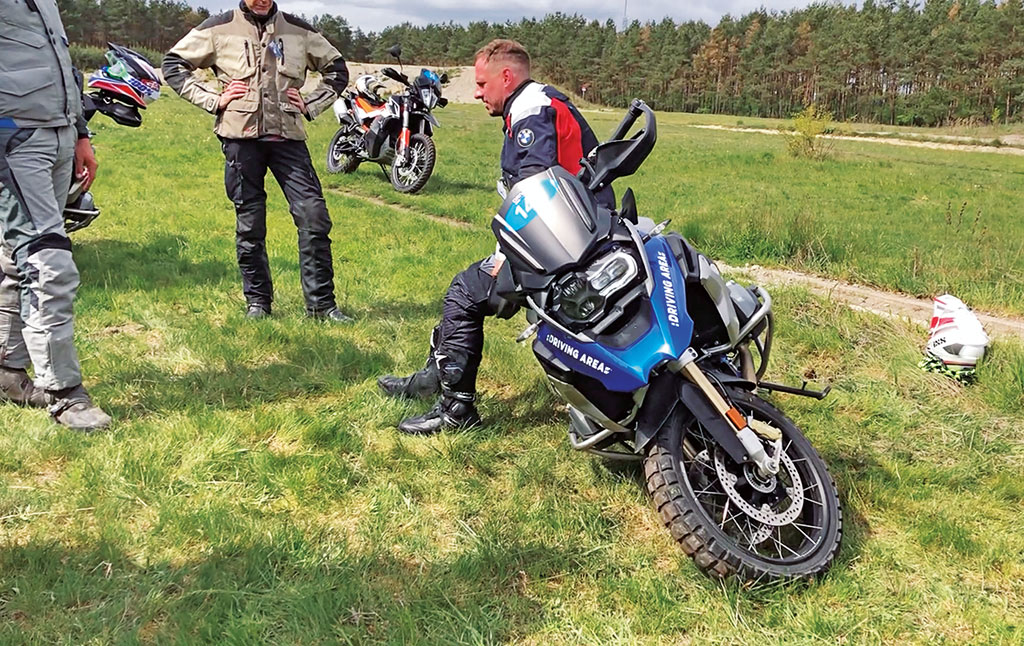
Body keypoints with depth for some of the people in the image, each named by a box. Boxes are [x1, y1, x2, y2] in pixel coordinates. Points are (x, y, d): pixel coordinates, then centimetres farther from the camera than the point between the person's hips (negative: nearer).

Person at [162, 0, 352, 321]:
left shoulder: (298, 30, 11)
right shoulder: (220, 28, 7)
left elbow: (337, 69, 20)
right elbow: (173, 64, 10)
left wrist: (311, 105, 7)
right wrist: (213, 100, -1)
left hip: (287, 136, 1)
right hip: (240, 135, -1)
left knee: (314, 216, -8)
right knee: (249, 225, 4)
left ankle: (321, 302, 0)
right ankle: (257, 300, 17)